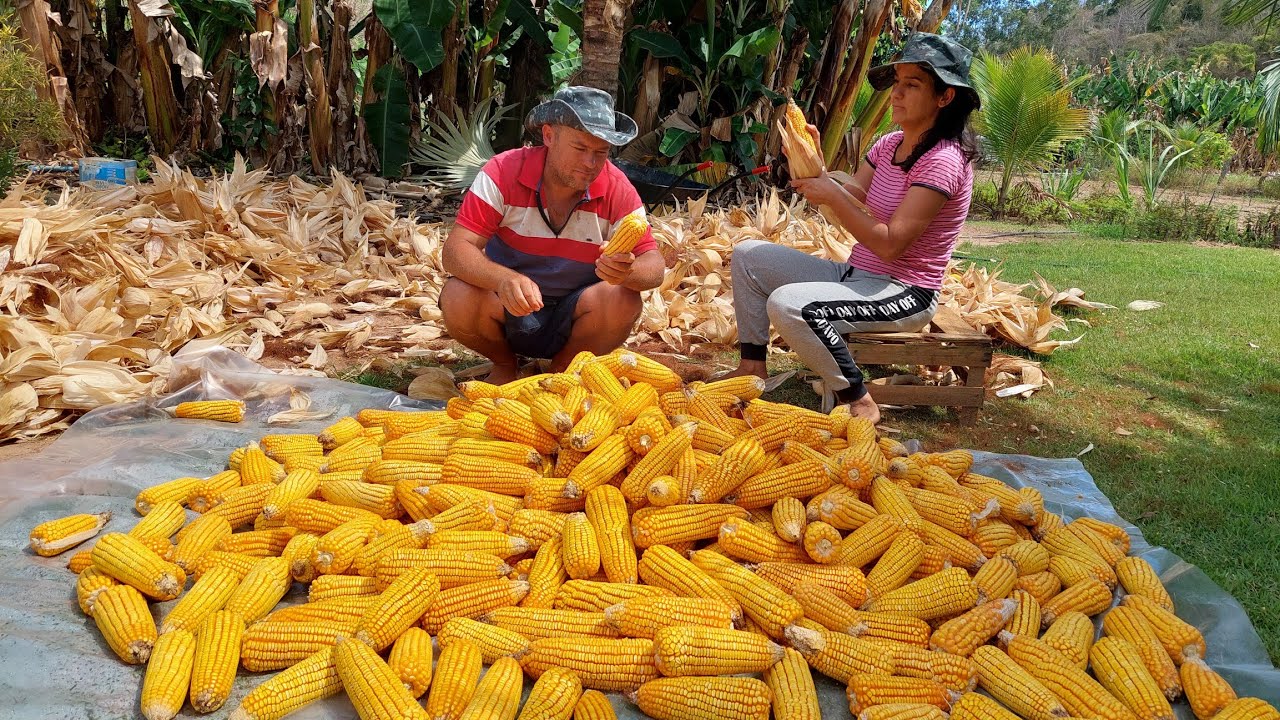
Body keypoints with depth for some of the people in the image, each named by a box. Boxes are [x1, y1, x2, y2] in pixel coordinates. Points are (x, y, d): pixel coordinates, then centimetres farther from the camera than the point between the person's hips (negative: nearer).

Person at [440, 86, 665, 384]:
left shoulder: (618, 190, -13)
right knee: (458, 300, -31)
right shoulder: (504, 172, -17)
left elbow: (654, 266, -16)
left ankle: (562, 368, 3)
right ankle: (505, 363, 4)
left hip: (574, 315, 1)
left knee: (624, 301, -28)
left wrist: (627, 272, -42)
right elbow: (455, 251, -23)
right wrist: (505, 280, -45)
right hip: (508, 305, -1)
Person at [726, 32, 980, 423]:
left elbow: (890, 244, -23)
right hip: (855, 274, 9)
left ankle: (858, 402, -14)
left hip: (904, 293, -9)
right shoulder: (889, 144, 8)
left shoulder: (943, 161, -19)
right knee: (748, 255, 5)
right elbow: (851, 202, 4)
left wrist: (831, 196, -21)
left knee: (787, 304, -32)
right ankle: (752, 366, 10)